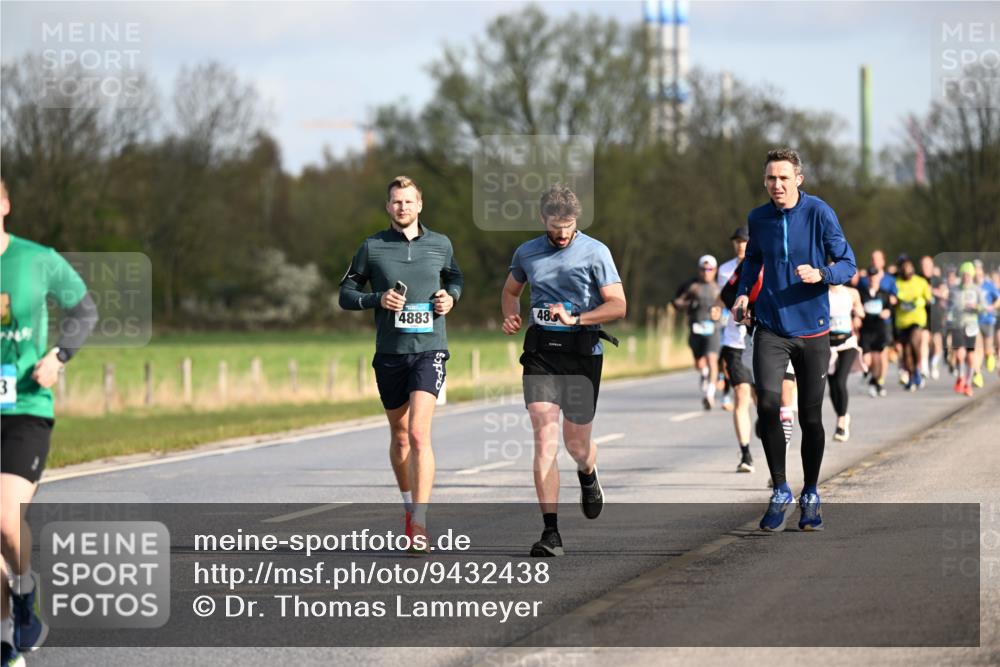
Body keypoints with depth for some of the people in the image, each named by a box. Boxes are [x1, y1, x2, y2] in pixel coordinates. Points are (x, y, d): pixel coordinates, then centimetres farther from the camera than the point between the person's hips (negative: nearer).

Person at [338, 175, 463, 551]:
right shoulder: (372, 248, 2)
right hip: (389, 353, 2)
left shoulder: (440, 245, 5)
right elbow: (346, 295, 5)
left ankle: (419, 524, -19)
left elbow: (454, 278, 24)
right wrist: (378, 300, -13)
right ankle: (409, 504, 36)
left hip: (429, 350, -2)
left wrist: (450, 297, 2)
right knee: (399, 436, 14)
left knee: (419, 434, -16)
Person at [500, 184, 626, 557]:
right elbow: (510, 290, 28)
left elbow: (618, 305, -4)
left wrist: (575, 318, -15)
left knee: (576, 444, 6)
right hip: (540, 351, 2)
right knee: (545, 440, -12)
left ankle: (588, 475, 47)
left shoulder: (595, 253, -1)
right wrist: (511, 316, 7)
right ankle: (550, 533, -15)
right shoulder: (527, 253, 10)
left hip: (582, 351, -2)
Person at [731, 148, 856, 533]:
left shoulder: (819, 213, -8)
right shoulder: (758, 219, 3)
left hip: (812, 328, -2)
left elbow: (847, 264, -5)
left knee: (811, 417, 4)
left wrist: (821, 275, -25)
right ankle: (780, 492, -3)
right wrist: (743, 293, 6)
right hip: (771, 328, 2)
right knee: (767, 403, -17)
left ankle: (810, 497, 22)